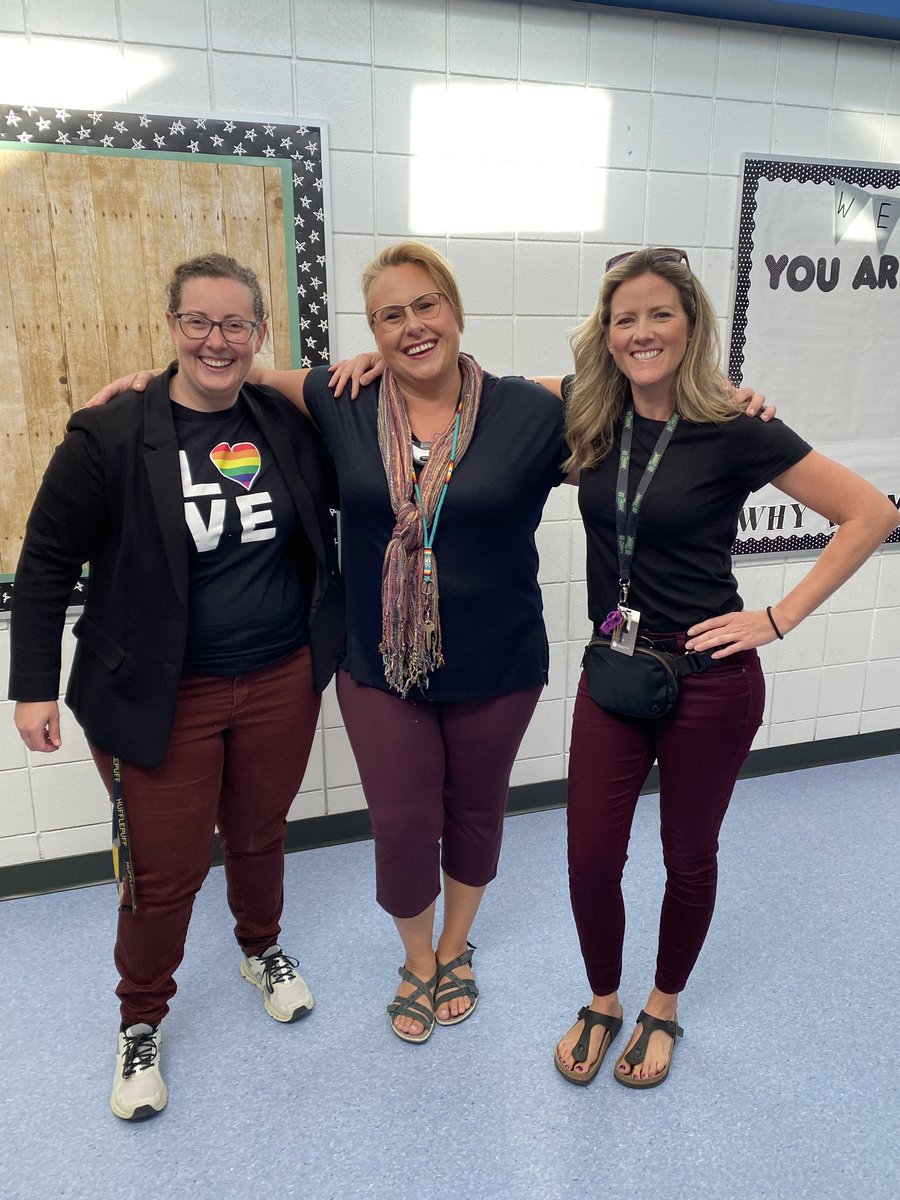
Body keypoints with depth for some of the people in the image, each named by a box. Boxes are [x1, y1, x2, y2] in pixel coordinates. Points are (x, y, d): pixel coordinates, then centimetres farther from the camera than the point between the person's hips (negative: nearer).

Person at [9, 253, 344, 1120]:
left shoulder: (290, 425, 0)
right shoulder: (110, 437, -10)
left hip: (280, 682, 3)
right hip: (159, 697, -3)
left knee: (260, 832, 21)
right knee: (165, 867, 8)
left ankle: (262, 949, 51)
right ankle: (141, 1020, 36)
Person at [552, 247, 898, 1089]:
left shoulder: (734, 431, -13)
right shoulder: (588, 416, -1)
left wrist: (779, 618, -13)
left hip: (709, 682, -3)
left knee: (688, 856, 15)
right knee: (591, 859, 8)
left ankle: (663, 1009, 42)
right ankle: (601, 1004, 37)